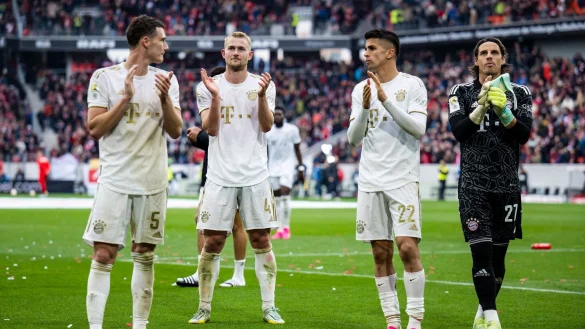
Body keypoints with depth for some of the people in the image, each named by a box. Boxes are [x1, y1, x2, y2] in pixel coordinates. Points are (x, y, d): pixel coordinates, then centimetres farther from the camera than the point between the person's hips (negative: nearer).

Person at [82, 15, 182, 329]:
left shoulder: (166, 80, 7)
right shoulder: (104, 77, -3)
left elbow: (175, 131, 2)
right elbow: (95, 128, -8)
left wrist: (165, 97, -13)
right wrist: (126, 98, -16)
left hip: (153, 183, 4)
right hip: (115, 181, -3)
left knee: (145, 255, 7)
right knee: (104, 256, -7)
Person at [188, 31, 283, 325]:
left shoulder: (263, 85, 5)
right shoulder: (207, 86, 3)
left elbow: (266, 126, -6)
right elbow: (211, 128, -6)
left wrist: (262, 96, -21)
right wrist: (215, 95, -19)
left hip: (255, 176, 0)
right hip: (220, 176, 0)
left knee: (261, 241, 3)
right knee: (212, 243, 1)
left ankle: (269, 307, 9)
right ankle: (204, 308, 9)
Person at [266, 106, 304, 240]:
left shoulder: (292, 130, -2)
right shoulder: (268, 132, 5)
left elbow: (297, 150, 3)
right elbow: (265, 152, 10)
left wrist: (301, 167, 0)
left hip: (287, 165, -3)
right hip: (273, 167, 3)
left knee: (285, 195, -17)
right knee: (277, 199, 4)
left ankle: (286, 227, -11)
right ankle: (280, 229, 9)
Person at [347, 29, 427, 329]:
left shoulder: (412, 85, -2)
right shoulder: (361, 90, 10)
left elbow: (418, 128, -13)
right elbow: (353, 138, 5)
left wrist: (386, 100, -19)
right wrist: (365, 108, -12)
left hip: (403, 180, -4)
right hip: (370, 181, 4)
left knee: (407, 247, -12)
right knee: (381, 253, 4)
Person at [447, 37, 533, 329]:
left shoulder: (519, 93, 8)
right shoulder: (461, 93, 5)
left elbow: (524, 135, -5)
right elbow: (458, 132, -8)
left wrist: (503, 110, -20)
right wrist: (482, 105, -19)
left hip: (507, 185, 2)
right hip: (474, 185, -2)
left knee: (498, 252, 7)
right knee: (481, 251, -13)